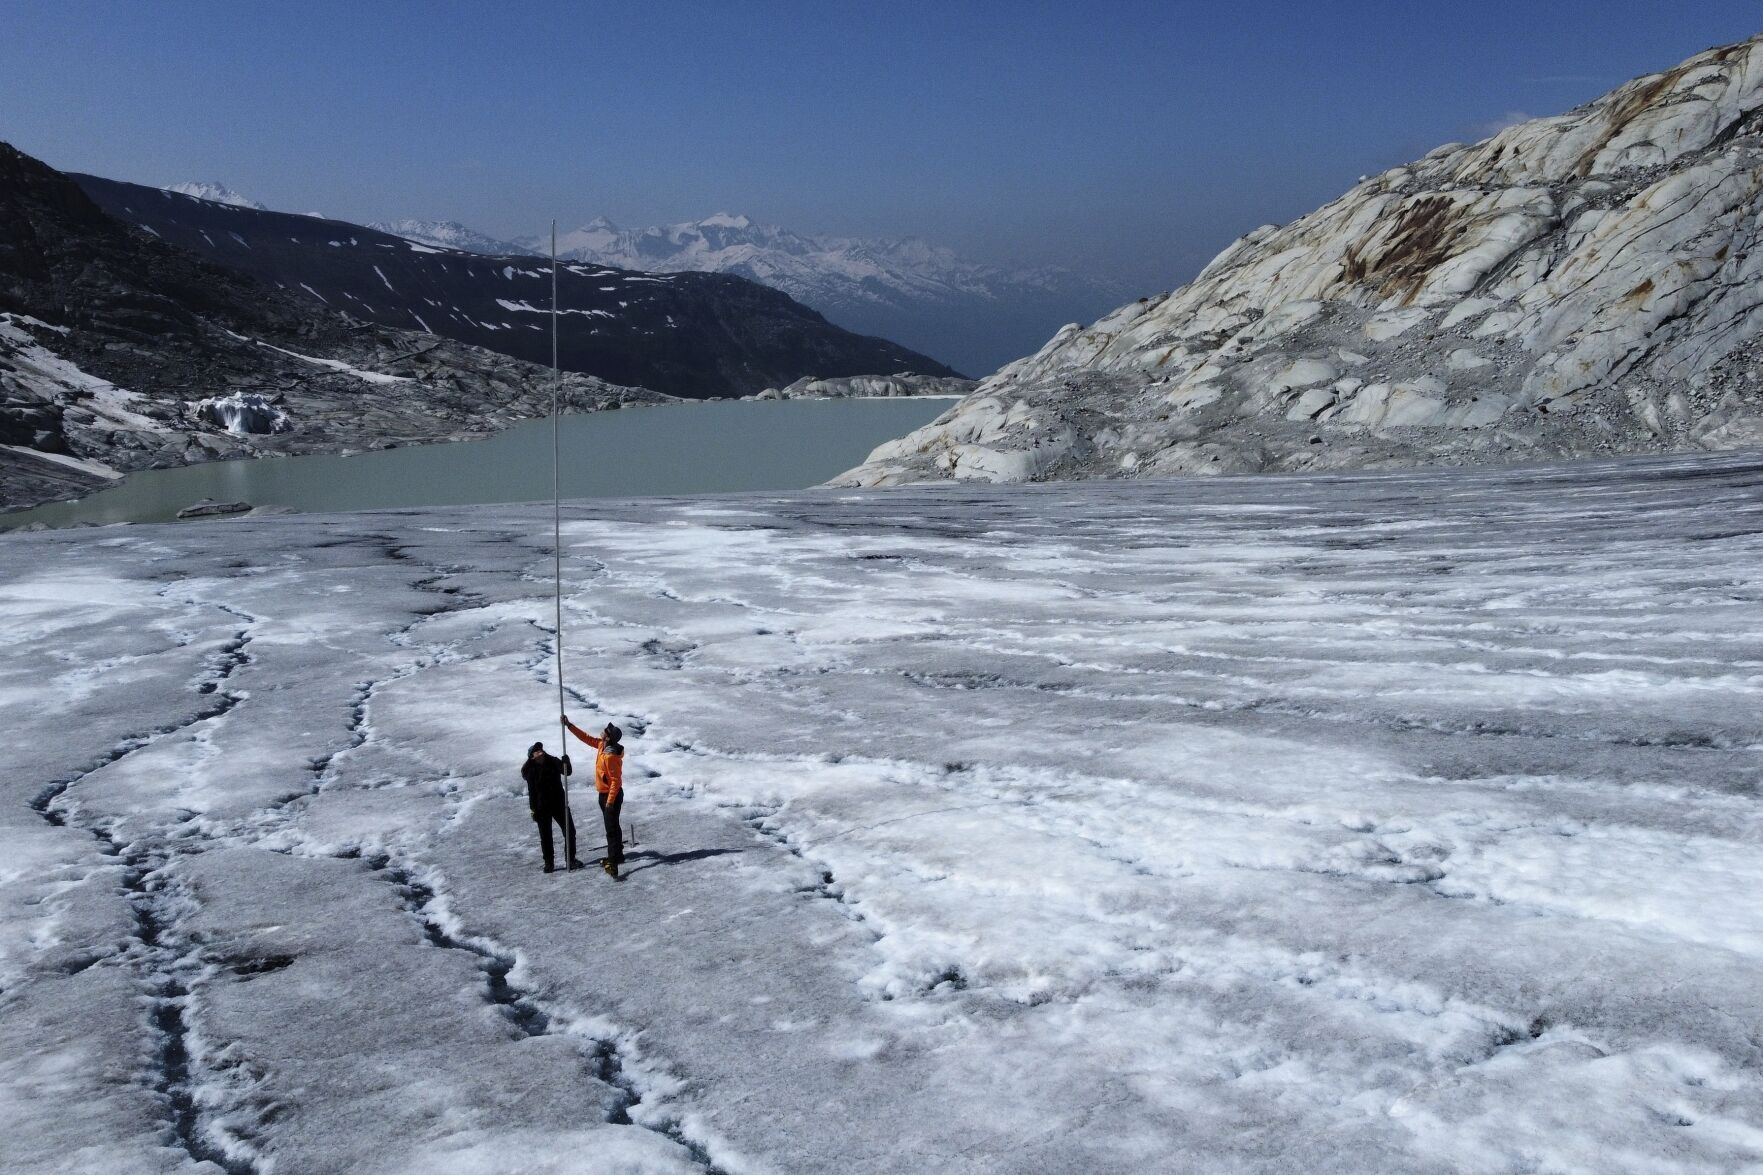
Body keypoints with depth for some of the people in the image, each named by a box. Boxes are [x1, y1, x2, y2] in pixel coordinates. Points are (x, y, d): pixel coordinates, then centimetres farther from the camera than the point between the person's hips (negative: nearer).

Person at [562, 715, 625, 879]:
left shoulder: (611, 756, -28)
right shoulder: (602, 745, 1)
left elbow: (616, 780, -26)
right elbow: (587, 738, 14)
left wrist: (610, 801, -26)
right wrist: (569, 725, 12)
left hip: (611, 795, -10)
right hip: (604, 793, 10)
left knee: (611, 828, -13)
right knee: (611, 826, 19)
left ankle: (613, 863, -17)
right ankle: (616, 856, 30)